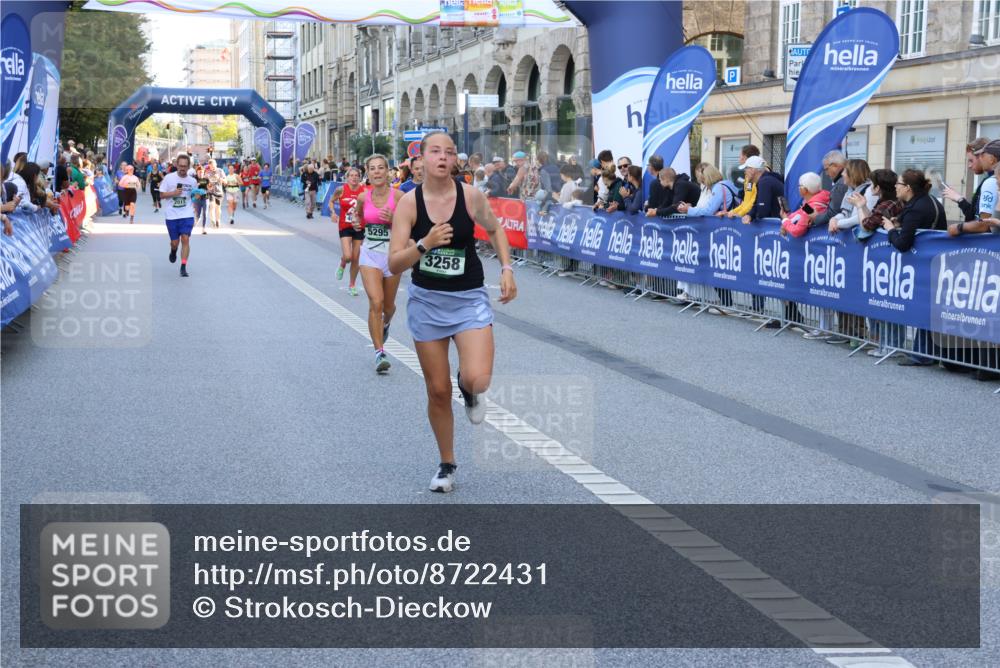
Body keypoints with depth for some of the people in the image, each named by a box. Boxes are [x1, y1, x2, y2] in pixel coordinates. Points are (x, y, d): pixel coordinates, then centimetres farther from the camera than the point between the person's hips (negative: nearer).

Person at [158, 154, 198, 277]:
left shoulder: (192, 181, 3)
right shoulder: (169, 178, -3)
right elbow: (161, 194, -1)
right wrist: (173, 193, -16)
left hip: (187, 215, 0)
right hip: (172, 215, 0)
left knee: (185, 239, -12)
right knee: (175, 242, 6)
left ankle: (183, 267, -7)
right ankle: (173, 251, 44)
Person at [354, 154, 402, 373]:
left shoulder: (398, 196, -10)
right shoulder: (363, 197, -1)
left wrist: (393, 219, -22)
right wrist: (357, 222, 0)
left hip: (393, 252, 0)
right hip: (370, 253, 1)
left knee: (388, 306, 15)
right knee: (375, 302, -16)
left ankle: (385, 324, 52)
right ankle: (380, 352, -13)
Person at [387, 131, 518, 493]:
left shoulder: (470, 195, -8)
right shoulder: (409, 202, -9)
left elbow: (495, 229, 12)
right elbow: (394, 264, -13)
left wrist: (506, 269, 1)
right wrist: (425, 244, -29)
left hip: (469, 300, -1)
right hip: (426, 301, 1)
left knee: (477, 378, -22)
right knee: (438, 391, 7)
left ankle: (468, 389, 18)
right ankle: (446, 464, 28)